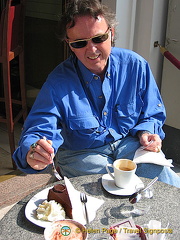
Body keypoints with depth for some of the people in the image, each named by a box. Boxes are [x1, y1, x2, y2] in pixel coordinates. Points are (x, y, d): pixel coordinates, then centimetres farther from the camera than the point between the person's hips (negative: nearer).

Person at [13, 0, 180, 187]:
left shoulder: (135, 65, -7)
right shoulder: (58, 82, -16)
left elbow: (152, 115, 7)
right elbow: (38, 130, -20)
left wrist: (146, 133, -15)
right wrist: (32, 152, -44)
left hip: (129, 144, 3)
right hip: (80, 154, -2)